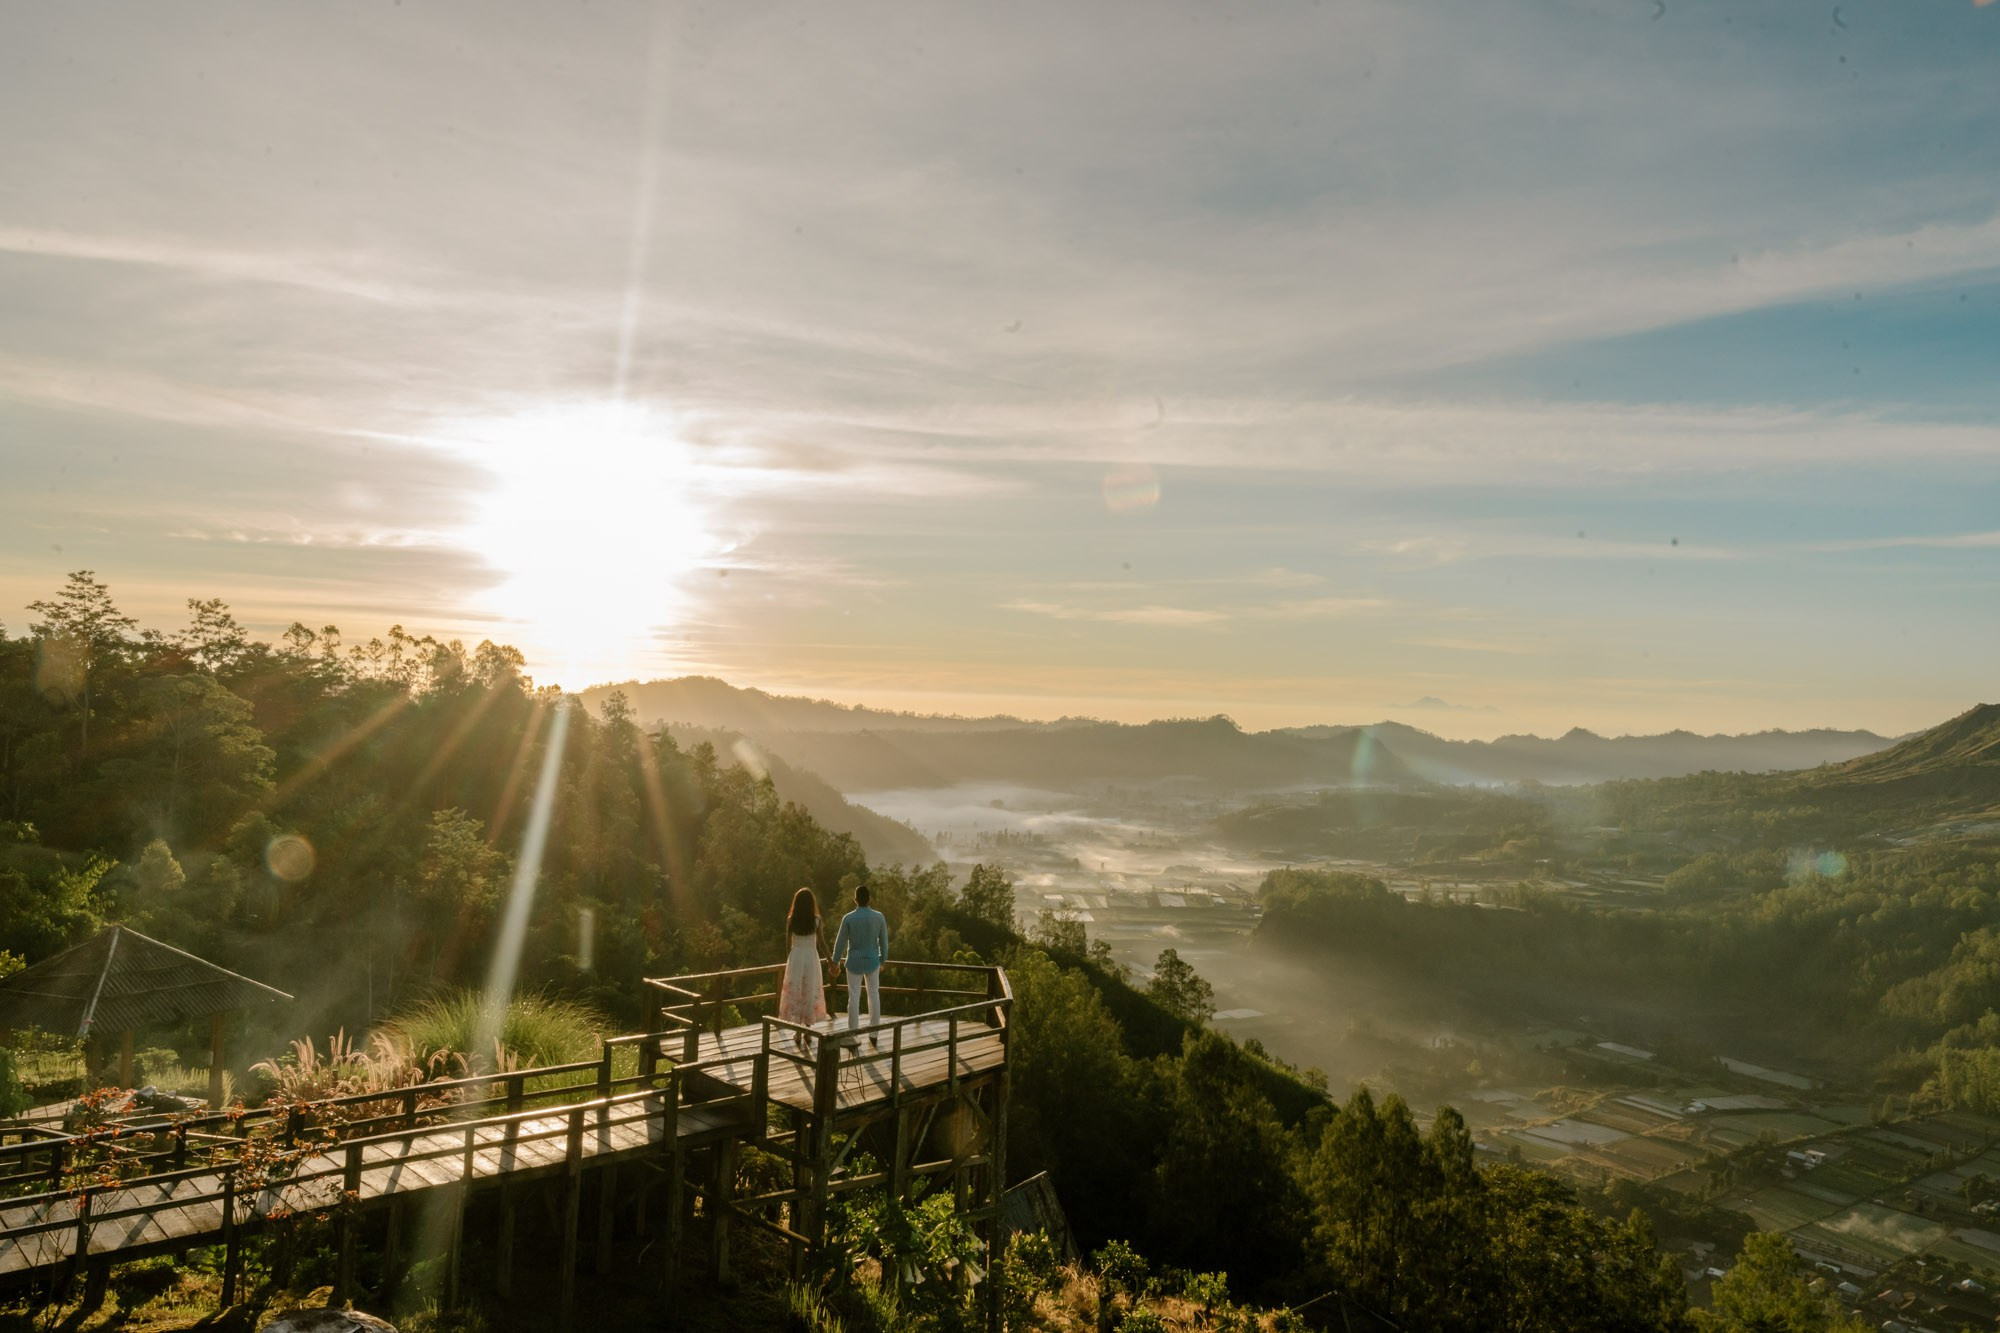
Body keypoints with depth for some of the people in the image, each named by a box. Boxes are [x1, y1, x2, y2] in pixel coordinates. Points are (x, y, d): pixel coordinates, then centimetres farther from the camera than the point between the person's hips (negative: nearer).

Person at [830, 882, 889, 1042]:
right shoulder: (879, 917, -8)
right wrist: (882, 960, 15)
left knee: (854, 997, 5)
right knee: (874, 995, 12)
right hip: (872, 962, 2)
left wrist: (836, 962, 6)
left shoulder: (848, 918, -14)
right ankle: (873, 1035, 17)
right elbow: (884, 941, 0)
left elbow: (840, 942, -7)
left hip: (854, 963, -2)